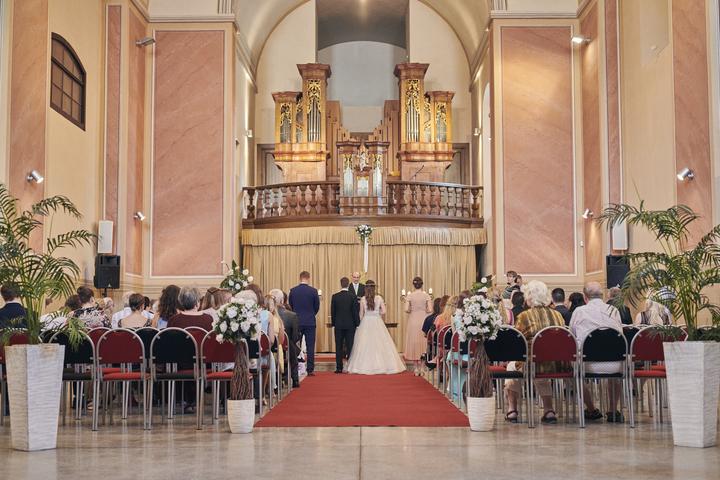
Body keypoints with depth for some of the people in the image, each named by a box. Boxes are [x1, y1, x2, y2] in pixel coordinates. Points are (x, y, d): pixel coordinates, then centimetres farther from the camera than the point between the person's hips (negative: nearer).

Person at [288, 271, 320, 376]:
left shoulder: (292, 291, -2)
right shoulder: (313, 291, -7)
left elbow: (290, 305, 9)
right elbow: (317, 307, 2)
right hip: (310, 322, -2)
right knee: (310, 347, 2)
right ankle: (310, 370, 1)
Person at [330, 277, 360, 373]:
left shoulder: (335, 297, -3)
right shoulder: (353, 296, -7)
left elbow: (332, 312, 2)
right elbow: (355, 311, -5)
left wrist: (333, 323, 12)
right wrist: (357, 323, 4)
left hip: (338, 325, 1)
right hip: (350, 325, -1)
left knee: (338, 347, 5)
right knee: (350, 346, 4)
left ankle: (339, 368, 3)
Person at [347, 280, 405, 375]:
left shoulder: (363, 299, -3)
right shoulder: (379, 298, -3)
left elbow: (361, 314, 3)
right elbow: (384, 311, -5)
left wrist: (360, 323, 15)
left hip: (366, 322, 0)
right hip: (377, 322, 0)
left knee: (365, 344, 4)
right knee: (379, 343, 5)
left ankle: (365, 366, 4)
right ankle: (382, 365, 6)